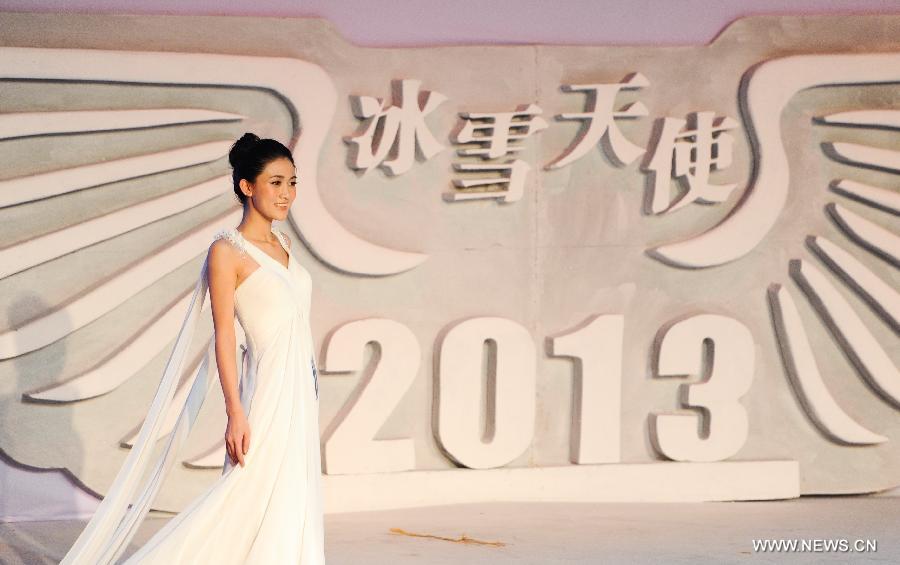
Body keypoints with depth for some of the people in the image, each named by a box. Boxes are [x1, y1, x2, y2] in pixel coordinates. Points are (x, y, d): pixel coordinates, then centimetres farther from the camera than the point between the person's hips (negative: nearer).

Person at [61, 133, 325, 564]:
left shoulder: (282, 244, 12)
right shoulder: (227, 250, -10)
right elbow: (224, 334, -14)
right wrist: (235, 411, -20)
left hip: (299, 385, 8)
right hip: (268, 384, -8)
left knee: (293, 503, 8)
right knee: (254, 497, -8)